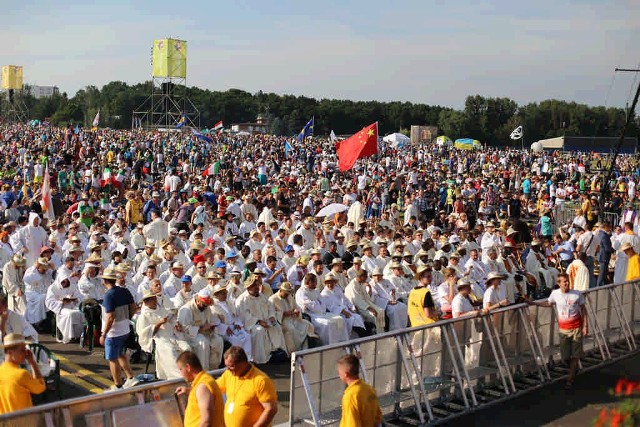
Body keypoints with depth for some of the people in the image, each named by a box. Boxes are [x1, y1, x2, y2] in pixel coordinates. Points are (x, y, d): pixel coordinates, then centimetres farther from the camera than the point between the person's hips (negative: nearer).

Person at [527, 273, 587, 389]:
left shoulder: (577, 294, -7)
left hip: (576, 328, -1)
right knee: (565, 356, 5)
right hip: (563, 329, 1)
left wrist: (585, 325, -2)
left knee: (575, 355, 0)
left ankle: (570, 379, 9)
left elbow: (583, 309, 1)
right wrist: (533, 303, 13)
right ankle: (573, 370, 36)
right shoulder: (555, 294, -3)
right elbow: (548, 303, 17)